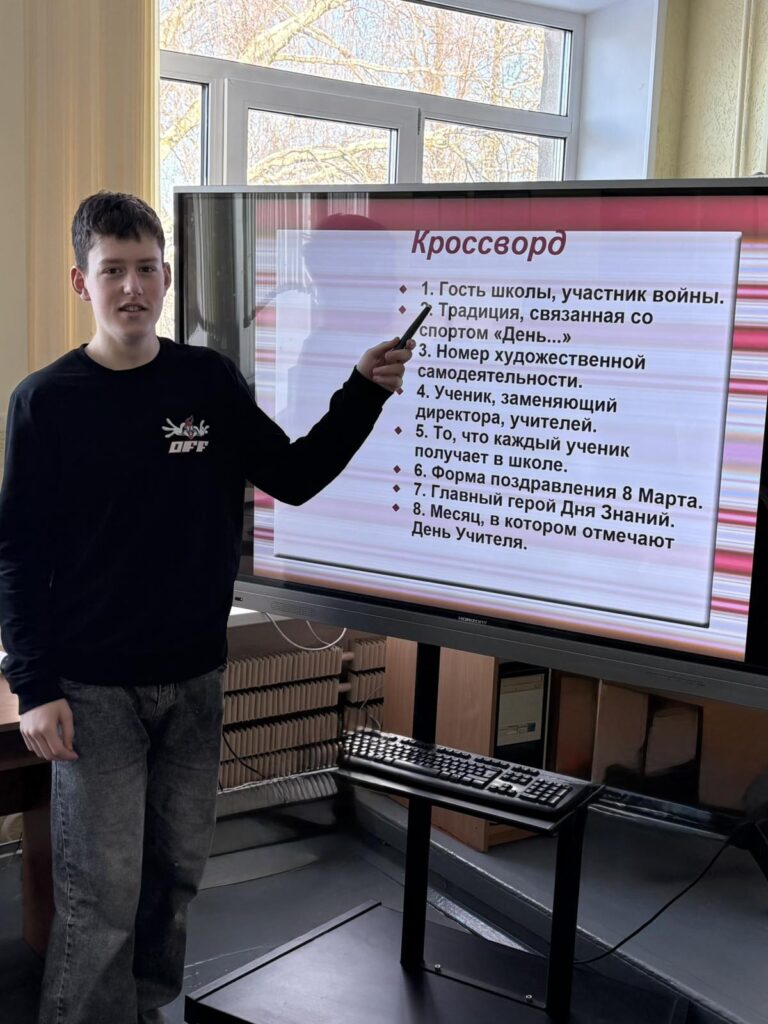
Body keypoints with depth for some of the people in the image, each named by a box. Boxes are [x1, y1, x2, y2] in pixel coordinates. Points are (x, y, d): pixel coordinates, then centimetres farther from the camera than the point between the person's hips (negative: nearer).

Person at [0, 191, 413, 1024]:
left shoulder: (210, 381, 2)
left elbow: (293, 478, 7)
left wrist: (363, 394, -5)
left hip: (195, 675, 4)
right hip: (93, 688, -3)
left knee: (177, 869, 14)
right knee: (101, 895, -3)